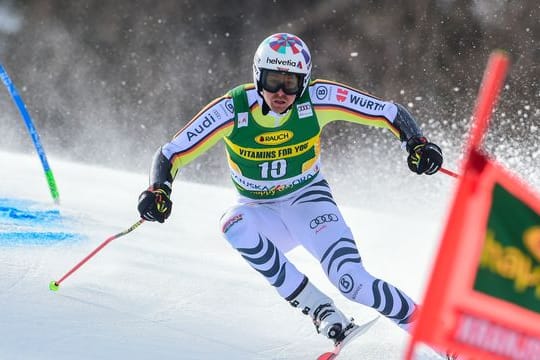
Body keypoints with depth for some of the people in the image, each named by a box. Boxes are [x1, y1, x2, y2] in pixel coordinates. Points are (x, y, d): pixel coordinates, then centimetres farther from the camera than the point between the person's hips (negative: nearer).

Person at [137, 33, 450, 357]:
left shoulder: (318, 99, -21)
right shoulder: (232, 110, -22)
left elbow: (391, 112, -13)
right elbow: (170, 155, -18)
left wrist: (417, 144, -30)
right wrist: (158, 191, -37)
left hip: (308, 200, -1)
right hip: (258, 212, 2)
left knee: (351, 280, -26)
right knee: (234, 225, -35)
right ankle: (323, 313, -26)